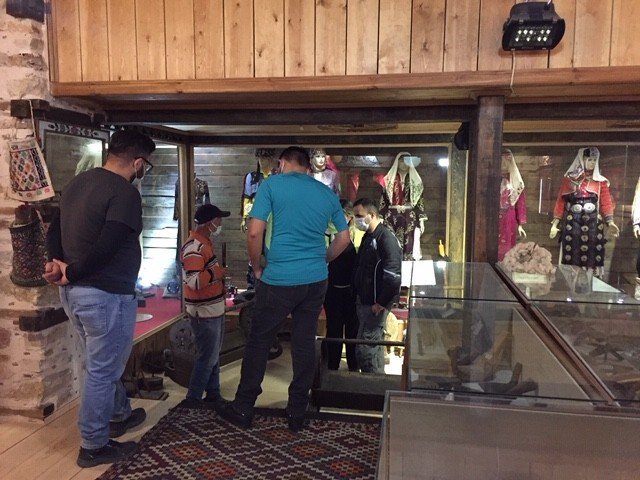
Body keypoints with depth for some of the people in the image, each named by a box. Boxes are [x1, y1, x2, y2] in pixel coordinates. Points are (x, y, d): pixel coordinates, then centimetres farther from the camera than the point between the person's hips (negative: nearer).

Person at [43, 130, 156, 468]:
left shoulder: (79, 182, 10)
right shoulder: (124, 192, -19)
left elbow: (54, 228, 11)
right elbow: (106, 247, -26)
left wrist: (56, 262, -3)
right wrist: (71, 274, -14)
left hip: (74, 293, 10)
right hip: (106, 295, -9)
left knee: (101, 363, 24)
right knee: (101, 370, 5)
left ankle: (120, 414, 44)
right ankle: (94, 447, 20)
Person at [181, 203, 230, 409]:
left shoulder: (205, 242, 12)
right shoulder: (194, 247, -21)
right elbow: (193, 281, -30)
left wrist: (220, 276, 14)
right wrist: (216, 273, -21)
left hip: (214, 310, 10)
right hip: (204, 313, -10)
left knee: (214, 356, 17)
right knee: (207, 357, 0)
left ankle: (213, 395, 28)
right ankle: (193, 398, 13)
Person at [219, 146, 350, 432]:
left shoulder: (272, 184, -3)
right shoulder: (327, 193, 9)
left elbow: (254, 233, -11)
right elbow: (344, 238, 15)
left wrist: (257, 268, 3)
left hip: (278, 280, -4)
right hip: (316, 280, 4)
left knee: (259, 342, 11)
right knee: (305, 345, 12)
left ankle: (243, 409, 22)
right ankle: (297, 414, 22)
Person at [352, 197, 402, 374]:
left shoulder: (386, 238, -17)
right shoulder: (369, 237, 13)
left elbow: (393, 276, -24)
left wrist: (381, 303, -21)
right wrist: (358, 296, 15)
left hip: (375, 304, -9)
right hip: (365, 301, 10)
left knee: (364, 348, -7)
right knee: (375, 345, 18)